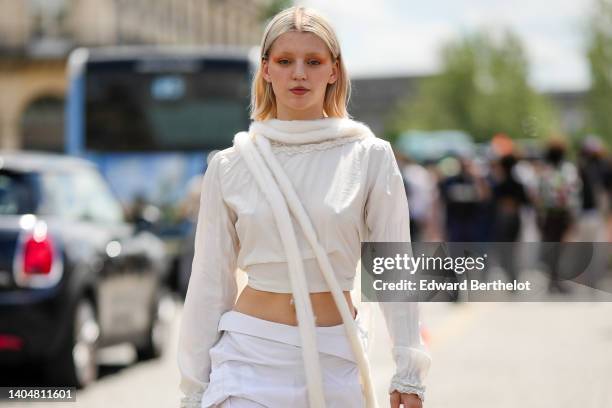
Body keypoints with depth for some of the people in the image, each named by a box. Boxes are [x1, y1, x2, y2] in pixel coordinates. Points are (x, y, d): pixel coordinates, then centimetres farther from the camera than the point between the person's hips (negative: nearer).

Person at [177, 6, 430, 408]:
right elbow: (210, 282, 6)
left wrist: (408, 374, -2)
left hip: (335, 359, 0)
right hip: (250, 359, 0)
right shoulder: (230, 166, 2)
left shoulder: (370, 157, -1)